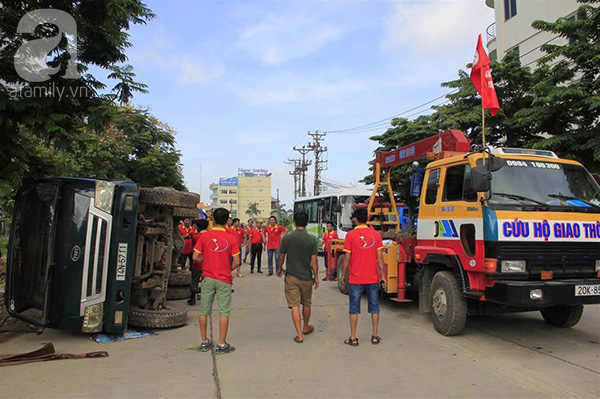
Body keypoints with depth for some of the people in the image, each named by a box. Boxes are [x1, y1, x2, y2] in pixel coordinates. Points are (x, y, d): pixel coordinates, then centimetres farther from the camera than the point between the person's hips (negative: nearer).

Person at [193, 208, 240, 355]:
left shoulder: (204, 236, -4)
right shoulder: (231, 239, -7)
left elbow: (196, 257, -5)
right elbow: (236, 262, -8)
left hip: (207, 278, 2)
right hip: (224, 279, -2)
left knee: (204, 311, 14)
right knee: (224, 312, 5)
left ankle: (204, 342, 24)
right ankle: (221, 345, 8)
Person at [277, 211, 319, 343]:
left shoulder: (287, 238, -8)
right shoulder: (312, 239, -9)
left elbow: (281, 257, 0)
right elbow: (314, 261, -8)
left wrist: (279, 268, 19)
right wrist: (316, 277, 3)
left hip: (291, 277, -1)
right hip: (306, 277, 1)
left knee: (294, 305, 2)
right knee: (306, 304, 20)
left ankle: (299, 335, -1)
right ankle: (306, 327, 39)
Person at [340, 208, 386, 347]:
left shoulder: (350, 235, -8)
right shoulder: (376, 234, -1)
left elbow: (347, 257, -7)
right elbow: (380, 257, -1)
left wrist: (343, 274, 4)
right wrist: (382, 276, 5)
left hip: (355, 279, -2)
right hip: (373, 278, 2)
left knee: (354, 308, 7)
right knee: (374, 307, 14)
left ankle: (353, 338, 12)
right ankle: (375, 336, 21)